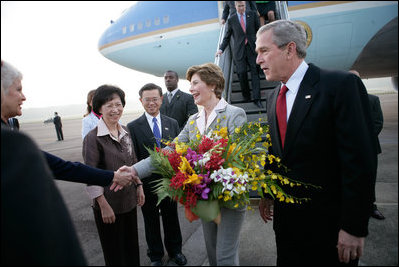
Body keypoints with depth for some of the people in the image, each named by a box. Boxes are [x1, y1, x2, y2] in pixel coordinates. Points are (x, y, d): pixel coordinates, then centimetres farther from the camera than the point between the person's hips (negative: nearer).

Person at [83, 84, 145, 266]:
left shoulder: (125, 132, 2)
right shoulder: (93, 138, -16)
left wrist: (139, 186, 10)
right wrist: (104, 206, -14)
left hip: (129, 199, 5)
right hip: (109, 203, -5)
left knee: (132, 245, 20)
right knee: (114, 252, 13)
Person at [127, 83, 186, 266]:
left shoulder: (172, 123, 2)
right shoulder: (133, 127, -7)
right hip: (147, 183, -2)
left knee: (172, 218, 19)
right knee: (151, 221, 16)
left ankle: (174, 250, 43)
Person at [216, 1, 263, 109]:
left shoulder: (252, 14, 9)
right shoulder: (231, 20, 8)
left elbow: (258, 30, 13)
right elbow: (227, 37, 11)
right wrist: (221, 49, -1)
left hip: (252, 48, 1)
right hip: (239, 50, 0)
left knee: (254, 72, -6)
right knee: (242, 73, -9)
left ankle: (256, 99, -6)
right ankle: (246, 96, 10)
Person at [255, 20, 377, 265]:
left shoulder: (341, 85, -15)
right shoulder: (274, 97, 7)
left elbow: (361, 159, -18)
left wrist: (354, 227, -18)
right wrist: (267, 194, 12)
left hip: (328, 220, -6)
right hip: (285, 214, 6)